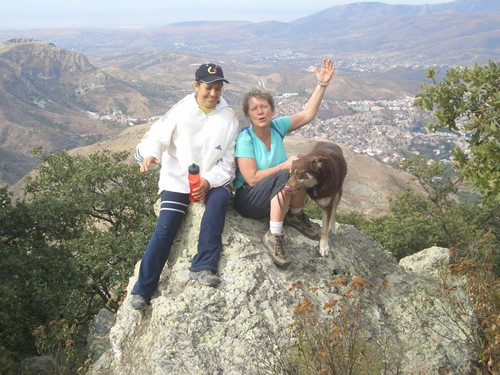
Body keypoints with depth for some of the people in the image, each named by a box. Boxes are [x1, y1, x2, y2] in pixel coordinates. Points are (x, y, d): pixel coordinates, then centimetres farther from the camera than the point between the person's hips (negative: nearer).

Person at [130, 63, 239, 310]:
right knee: (165, 229, -15)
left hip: (212, 180, 1)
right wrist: (150, 154, -27)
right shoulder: (181, 111, -1)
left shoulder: (228, 118, 3)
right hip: (177, 180, -1)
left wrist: (208, 182, -15)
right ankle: (142, 290, -7)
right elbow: (158, 136, -3)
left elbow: (228, 161, 2)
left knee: (220, 197, -33)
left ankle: (203, 267, -31)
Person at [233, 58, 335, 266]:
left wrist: (322, 85, -14)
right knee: (286, 175, -34)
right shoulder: (245, 139, -18)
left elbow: (308, 114, -5)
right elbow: (252, 179, -21)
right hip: (249, 200, -6)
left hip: (277, 195, 6)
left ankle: (296, 216, 0)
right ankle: (274, 237, -27)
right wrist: (283, 166, -26)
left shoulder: (277, 126, -2)